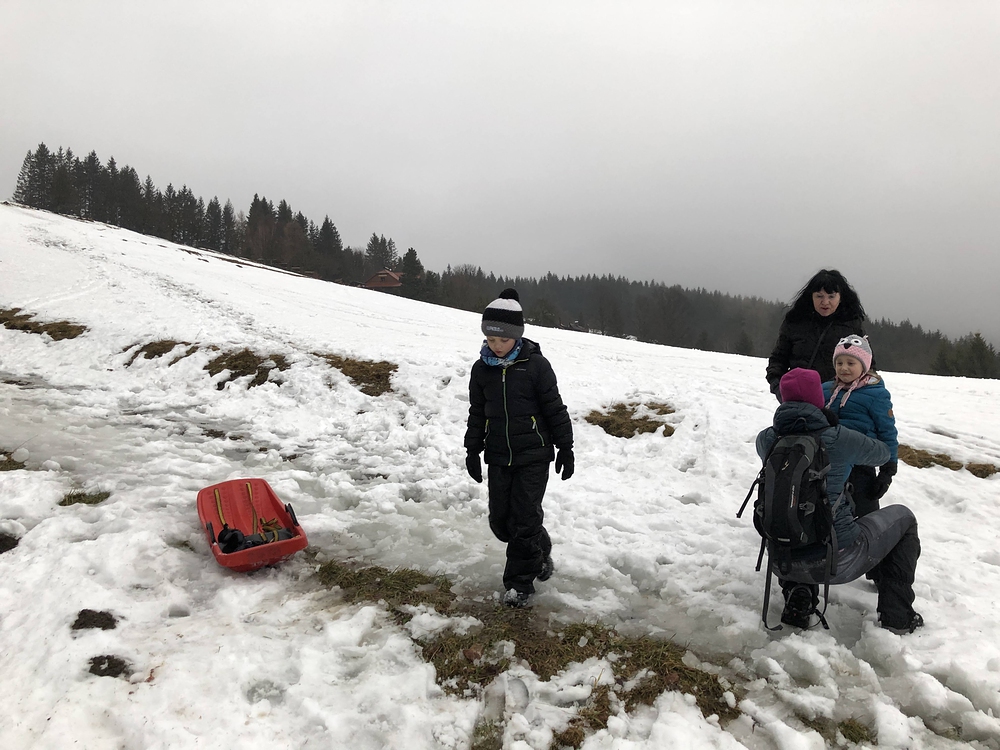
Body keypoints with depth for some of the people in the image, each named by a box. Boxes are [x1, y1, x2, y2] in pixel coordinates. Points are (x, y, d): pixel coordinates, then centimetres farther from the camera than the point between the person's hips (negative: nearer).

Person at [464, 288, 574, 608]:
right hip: (498, 457, 5)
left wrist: (565, 447, -3)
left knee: (524, 519, -4)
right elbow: (477, 413, 11)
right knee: (500, 520, 8)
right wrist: (472, 450, 10)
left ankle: (519, 582, 13)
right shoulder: (482, 368, 3)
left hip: (533, 456, -5)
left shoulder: (535, 365, -11)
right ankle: (540, 551, 36)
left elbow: (555, 409, -5)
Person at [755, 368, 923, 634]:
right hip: (838, 562, -3)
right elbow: (882, 454, 9)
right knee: (903, 517, 23)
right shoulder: (838, 439, -13)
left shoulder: (766, 440, -4)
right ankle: (896, 616, 24)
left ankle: (797, 599, 23)